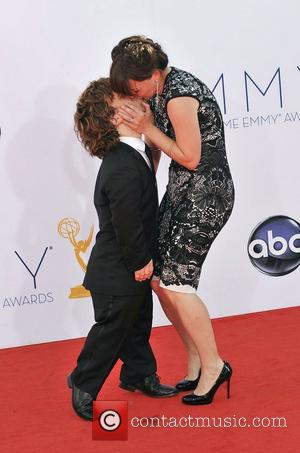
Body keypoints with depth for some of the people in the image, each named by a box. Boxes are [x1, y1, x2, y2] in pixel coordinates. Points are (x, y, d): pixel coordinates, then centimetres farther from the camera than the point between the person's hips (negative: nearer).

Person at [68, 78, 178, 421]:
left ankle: (138, 375, 38)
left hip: (134, 265, 9)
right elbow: (127, 223, -28)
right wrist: (141, 261, -15)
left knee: (138, 321, 22)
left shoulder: (131, 153, 2)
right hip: (118, 272, -9)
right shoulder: (124, 169, -31)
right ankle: (83, 386, 22)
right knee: (111, 328, 5)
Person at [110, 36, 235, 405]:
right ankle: (195, 361, 19)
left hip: (206, 194, -9)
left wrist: (147, 128, -14)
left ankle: (213, 366, 4)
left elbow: (190, 158, -17)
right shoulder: (160, 88, 6)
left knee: (176, 282, -10)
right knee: (158, 277, 7)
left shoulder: (179, 97, -23)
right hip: (181, 191, 9)